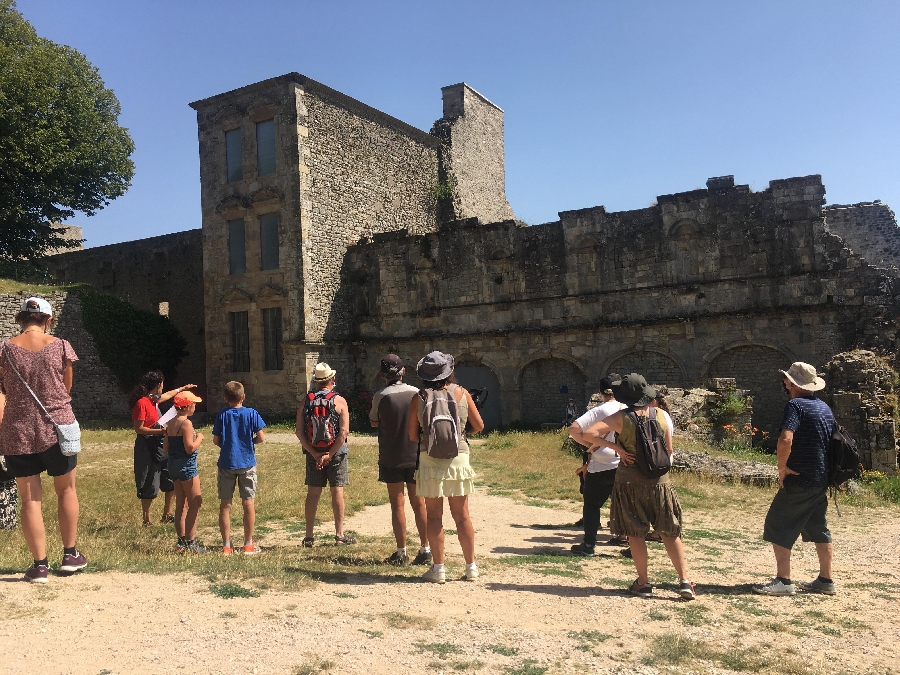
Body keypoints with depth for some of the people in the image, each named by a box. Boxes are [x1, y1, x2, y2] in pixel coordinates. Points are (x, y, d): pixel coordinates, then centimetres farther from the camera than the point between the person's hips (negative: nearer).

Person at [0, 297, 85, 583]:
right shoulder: (61, 346, -5)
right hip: (57, 428, 0)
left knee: (29, 499, 9)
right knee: (66, 490, 18)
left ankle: (40, 565, 12)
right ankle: (70, 554, 24)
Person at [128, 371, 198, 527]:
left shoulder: (153, 400, 10)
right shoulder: (141, 403, -16)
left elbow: (166, 395, 33)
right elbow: (139, 429, -19)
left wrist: (182, 388, 44)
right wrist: (161, 431, -22)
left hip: (159, 446, 9)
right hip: (146, 448, -9)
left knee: (172, 481, 10)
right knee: (149, 487, -1)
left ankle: (167, 514, 22)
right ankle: (147, 521, 12)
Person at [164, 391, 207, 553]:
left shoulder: (170, 424, 9)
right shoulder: (186, 423, -16)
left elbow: (165, 448, 12)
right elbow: (190, 448, -22)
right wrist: (199, 438, -4)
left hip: (173, 464, 9)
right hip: (187, 465, -9)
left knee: (180, 504, 14)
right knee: (195, 503, -3)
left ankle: (181, 541, 19)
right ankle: (190, 542, -3)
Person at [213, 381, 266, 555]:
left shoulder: (222, 415, -2)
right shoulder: (251, 414, -5)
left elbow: (216, 440, -1)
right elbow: (261, 438, -7)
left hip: (226, 464, 1)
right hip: (247, 463, -1)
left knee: (225, 505, 8)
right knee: (248, 503, 6)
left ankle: (226, 545, 11)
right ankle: (248, 544, 11)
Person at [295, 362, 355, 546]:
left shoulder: (306, 401, 2)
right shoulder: (339, 401, -6)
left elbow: (299, 432, -4)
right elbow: (344, 431, -15)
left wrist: (315, 454, -7)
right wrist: (329, 454, -14)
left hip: (313, 453, 3)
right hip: (336, 453, -2)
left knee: (313, 493, 9)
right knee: (337, 491, 5)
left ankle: (309, 536, 13)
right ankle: (339, 534, 8)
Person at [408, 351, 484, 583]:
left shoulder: (418, 399, -3)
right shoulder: (461, 393, -1)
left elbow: (412, 436, 0)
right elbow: (478, 425, 4)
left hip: (429, 460, -1)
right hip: (458, 458, 1)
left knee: (434, 516, 7)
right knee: (462, 515, 9)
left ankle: (438, 568, 9)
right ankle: (471, 567, 16)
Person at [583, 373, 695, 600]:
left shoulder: (621, 417, -11)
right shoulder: (660, 416, -3)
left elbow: (589, 434, -19)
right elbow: (669, 450, 6)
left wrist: (616, 447, -12)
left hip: (630, 480, -2)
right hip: (659, 480, 2)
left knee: (635, 534, 9)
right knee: (670, 532, 13)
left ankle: (643, 583, 13)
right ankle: (684, 580, 10)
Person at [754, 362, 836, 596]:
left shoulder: (795, 405, -15)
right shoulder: (824, 407, 12)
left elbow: (785, 440, -30)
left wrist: (782, 468, -17)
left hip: (799, 480, -9)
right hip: (822, 480, 9)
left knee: (779, 527, -2)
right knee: (818, 529, 18)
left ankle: (783, 581, -2)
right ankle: (826, 580, 25)